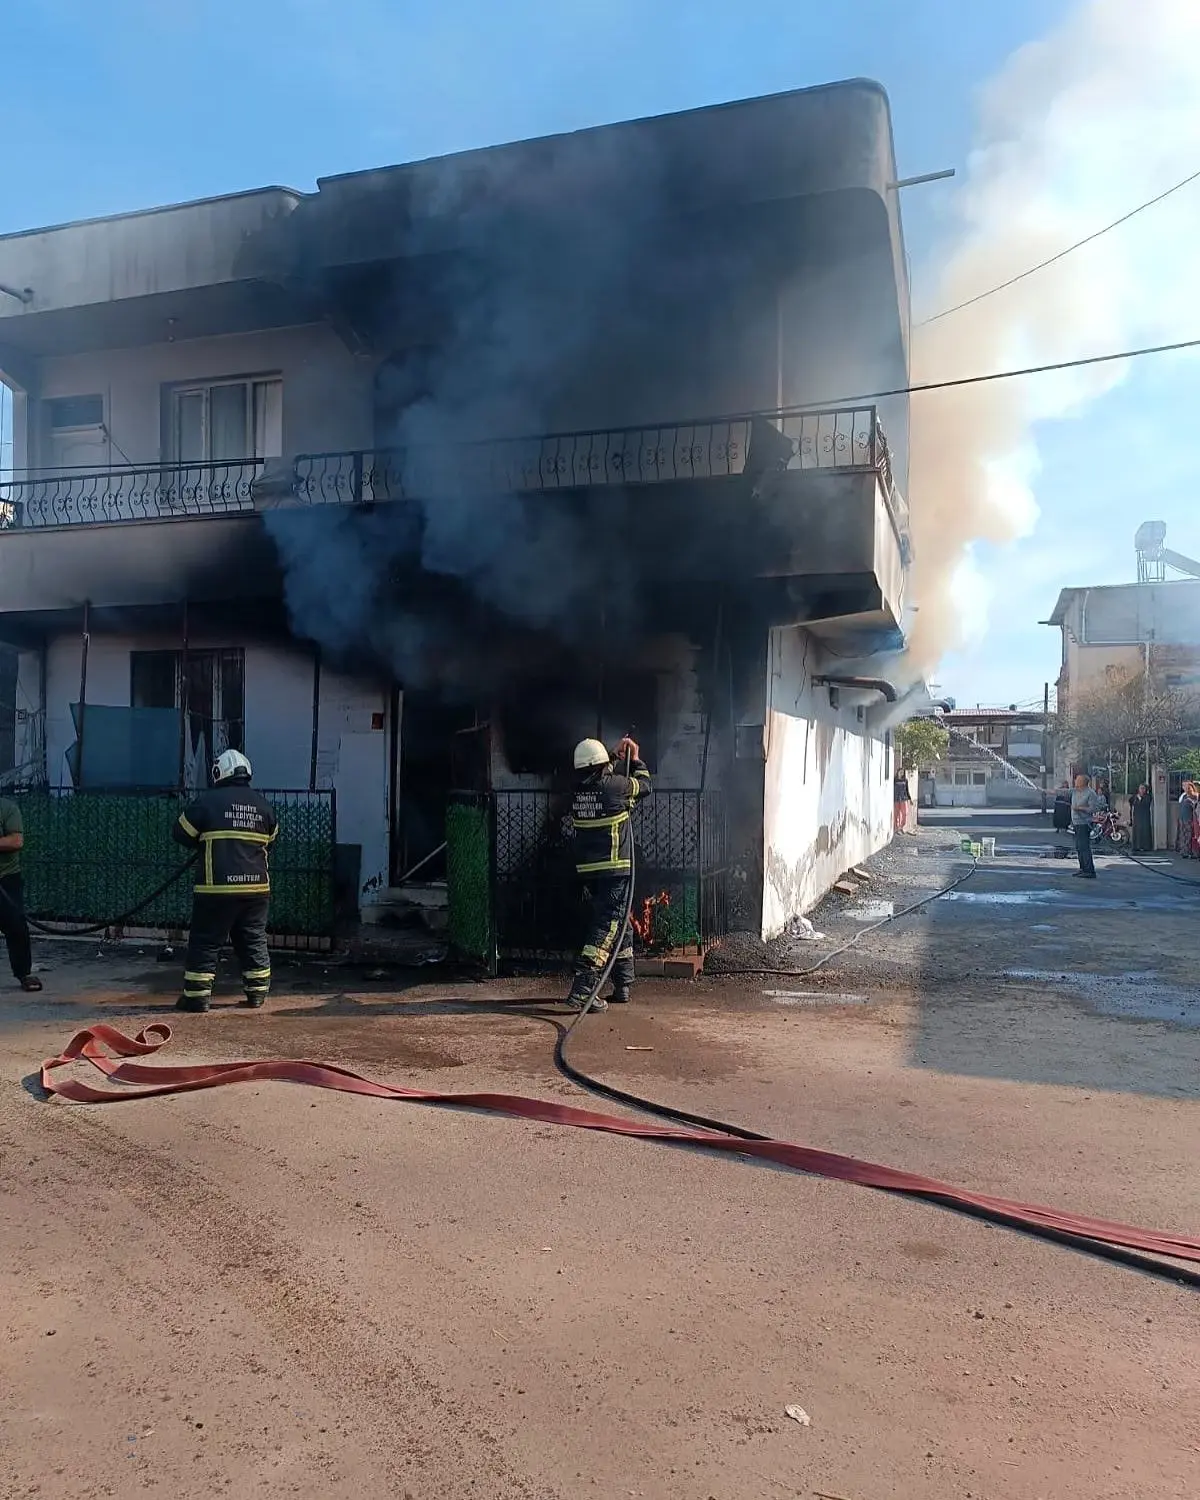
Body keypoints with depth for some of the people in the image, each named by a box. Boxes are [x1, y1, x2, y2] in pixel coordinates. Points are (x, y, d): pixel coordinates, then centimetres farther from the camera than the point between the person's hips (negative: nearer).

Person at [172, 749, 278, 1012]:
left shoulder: (208, 801, -5)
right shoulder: (263, 804, 7)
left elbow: (181, 834, 2)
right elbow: (270, 840, 20)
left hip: (216, 888, -4)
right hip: (256, 887, 4)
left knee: (205, 942, 5)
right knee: (254, 941, 14)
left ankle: (197, 995, 6)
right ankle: (258, 993, 18)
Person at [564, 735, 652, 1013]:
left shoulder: (577, 790, 4)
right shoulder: (614, 785, -11)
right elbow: (644, 786, 9)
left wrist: (616, 756, 34)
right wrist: (635, 760, 24)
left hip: (588, 871, 7)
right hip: (615, 869, -7)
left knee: (620, 924, 19)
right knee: (607, 926, -9)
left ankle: (623, 985, 25)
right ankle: (581, 990, -19)